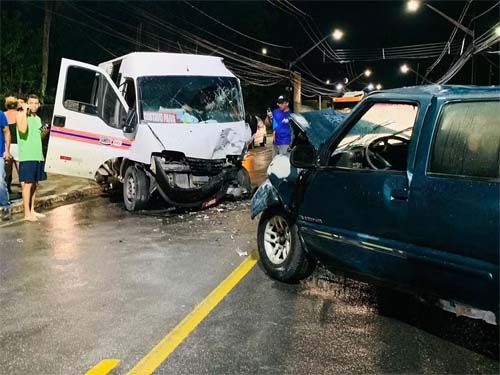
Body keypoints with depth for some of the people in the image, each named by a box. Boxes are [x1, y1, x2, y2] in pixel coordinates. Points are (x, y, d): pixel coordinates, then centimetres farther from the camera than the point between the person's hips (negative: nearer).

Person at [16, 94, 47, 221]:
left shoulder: (38, 119, 17)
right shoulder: (21, 115, -5)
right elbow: (23, 130, -24)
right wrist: (25, 112, -19)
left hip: (38, 156, 7)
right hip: (26, 157, -7)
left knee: (34, 184, 12)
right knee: (27, 184, -6)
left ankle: (32, 210, 20)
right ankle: (27, 213, -1)